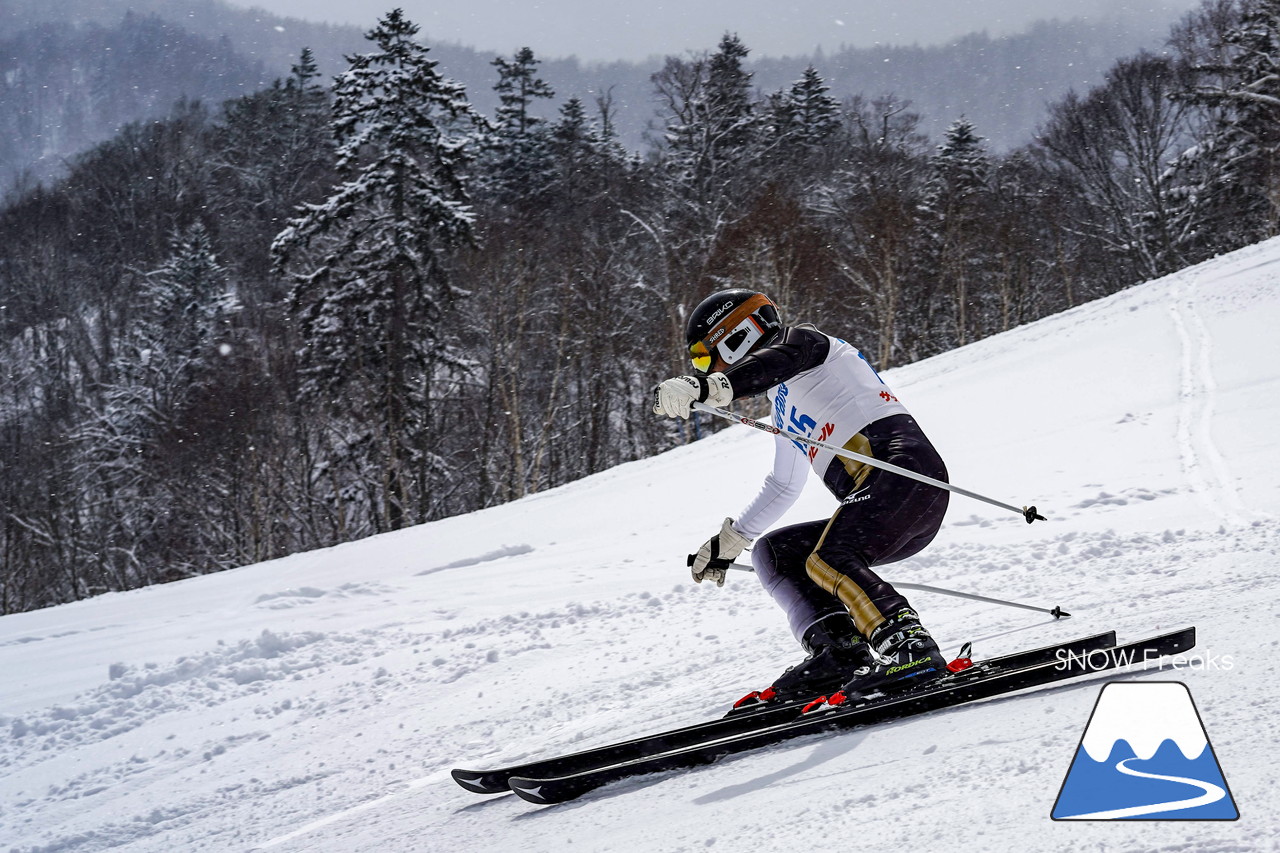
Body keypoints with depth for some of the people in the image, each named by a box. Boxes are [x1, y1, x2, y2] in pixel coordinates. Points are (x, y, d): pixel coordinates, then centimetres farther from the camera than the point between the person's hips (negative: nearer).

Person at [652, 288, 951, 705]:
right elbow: (784, 487, 44)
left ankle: (909, 644, -42)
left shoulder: (803, 340, 7)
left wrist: (702, 386, -34)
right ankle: (840, 650, -11)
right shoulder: (784, 403, 33)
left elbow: (774, 362, -18)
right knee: (772, 552, 10)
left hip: (904, 469, -10)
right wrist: (727, 543, 48)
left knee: (827, 559, -28)